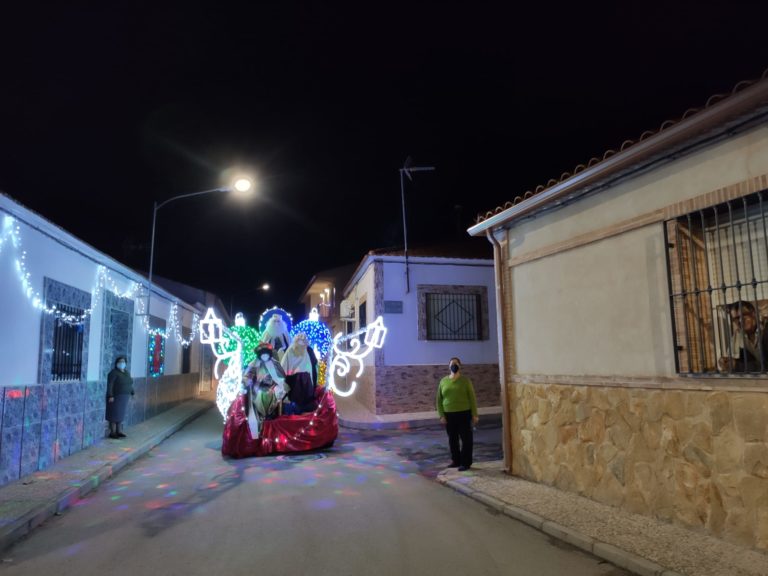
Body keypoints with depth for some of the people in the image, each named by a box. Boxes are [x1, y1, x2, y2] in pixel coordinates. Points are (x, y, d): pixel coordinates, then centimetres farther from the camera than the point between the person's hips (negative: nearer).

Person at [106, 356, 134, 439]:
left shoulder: (126, 373, 10)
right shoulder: (114, 372, -12)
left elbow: (129, 384, 16)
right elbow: (110, 385, -17)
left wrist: (132, 393, 12)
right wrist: (110, 396, -23)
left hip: (124, 397, 7)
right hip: (115, 397, -7)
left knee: (121, 414, 10)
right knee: (114, 414, -3)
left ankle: (119, 431, 16)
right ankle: (112, 432, 3)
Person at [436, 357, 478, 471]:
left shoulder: (465, 380, -2)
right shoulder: (443, 381, 4)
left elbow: (472, 398, -2)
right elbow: (439, 400, 6)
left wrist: (474, 415, -6)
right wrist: (441, 415, -1)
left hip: (464, 413, -3)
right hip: (449, 415, 3)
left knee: (466, 438, 1)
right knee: (452, 439, 10)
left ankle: (465, 463, 9)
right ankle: (456, 461, 23)